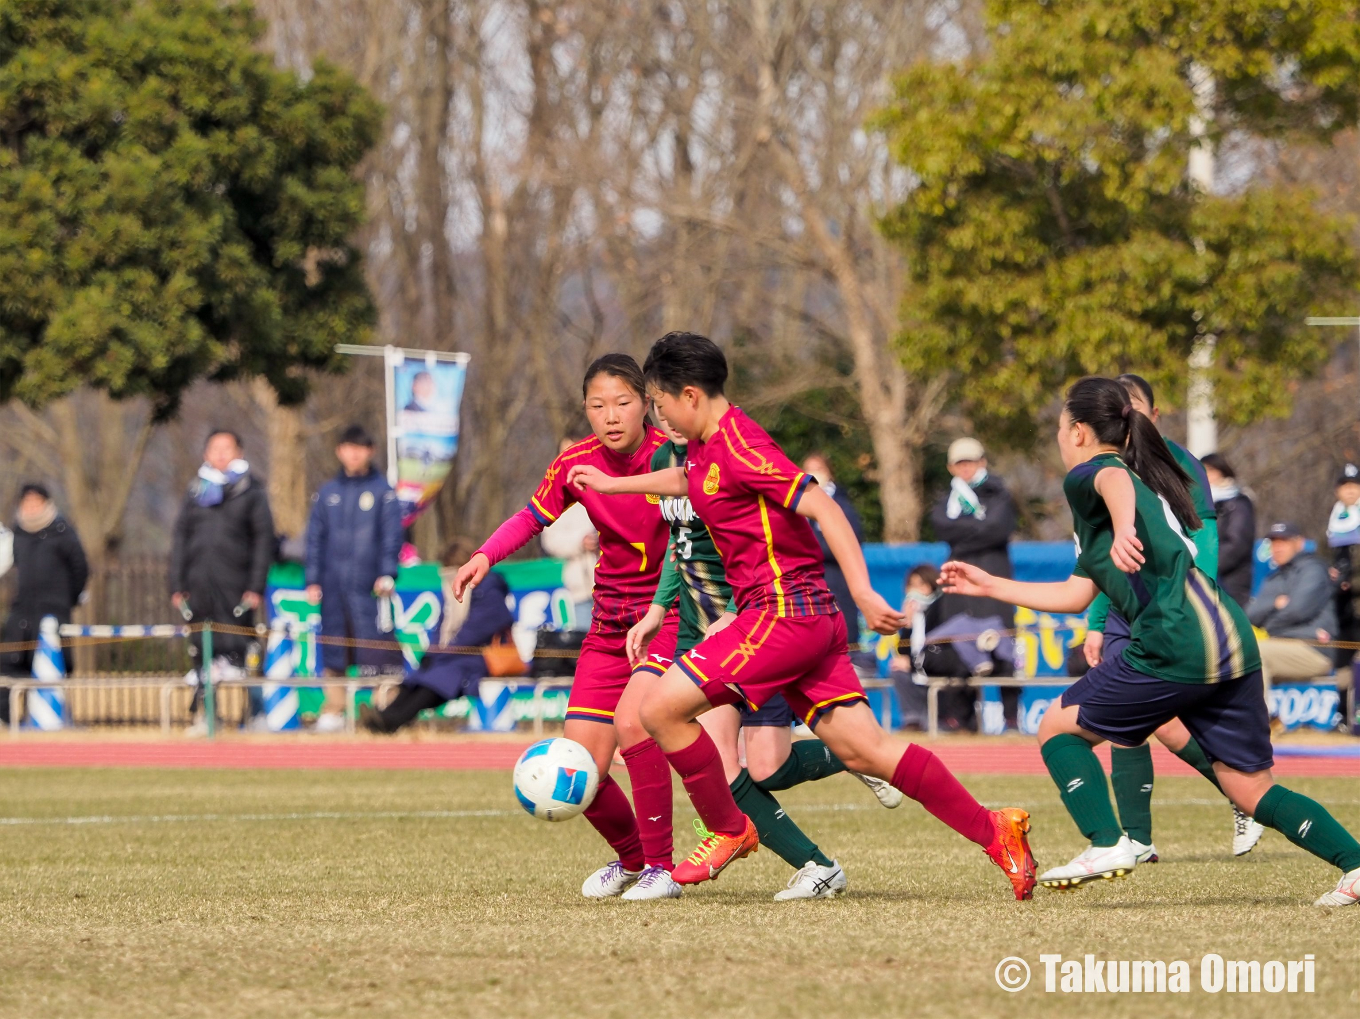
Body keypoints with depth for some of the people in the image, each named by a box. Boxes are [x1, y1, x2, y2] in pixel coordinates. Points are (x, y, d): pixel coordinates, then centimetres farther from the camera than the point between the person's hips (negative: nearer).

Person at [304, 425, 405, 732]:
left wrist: (387, 574, -10)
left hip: (368, 585, -3)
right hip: (333, 586, 3)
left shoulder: (382, 491, 5)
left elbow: (392, 535, 1)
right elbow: (315, 539, 14)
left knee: (376, 643, -10)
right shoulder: (327, 493, 14)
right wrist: (313, 580, 6)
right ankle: (332, 710, 9)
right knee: (333, 652, 4)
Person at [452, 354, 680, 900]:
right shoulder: (576, 464, -5)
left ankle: (662, 867, -17)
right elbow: (532, 517, 7)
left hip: (670, 612, -5)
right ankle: (631, 859, 31)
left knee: (632, 719, -30)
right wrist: (485, 555, -11)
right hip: (609, 623, 5)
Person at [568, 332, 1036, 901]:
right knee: (864, 750, 4)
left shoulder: (739, 447, -15)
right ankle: (995, 833, 4)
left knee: (661, 708, -9)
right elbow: (684, 480, 40)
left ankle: (728, 831, 4)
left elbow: (822, 507, -22)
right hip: (809, 618, 9)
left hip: (785, 613, -9)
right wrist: (611, 484, 49)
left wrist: (862, 592, -29)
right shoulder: (705, 447, 14)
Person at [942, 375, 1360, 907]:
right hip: (1232, 639, 8)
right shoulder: (1148, 481, 31)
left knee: (1059, 727, 8)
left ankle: (1107, 844, -7)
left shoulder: (1086, 475, 5)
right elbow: (1074, 595, 34)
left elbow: (1115, 480, -24)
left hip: (1174, 644, -8)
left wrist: (1124, 529, -45)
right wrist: (989, 585, 39)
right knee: (1253, 792, 11)